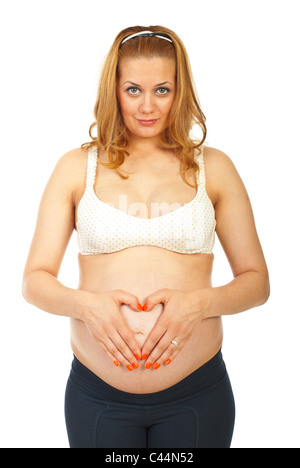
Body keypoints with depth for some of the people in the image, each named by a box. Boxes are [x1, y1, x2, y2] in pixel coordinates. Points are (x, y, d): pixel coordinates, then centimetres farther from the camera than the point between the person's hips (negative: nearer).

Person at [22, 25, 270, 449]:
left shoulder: (212, 167, 3)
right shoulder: (77, 167, 2)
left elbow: (257, 280, 4)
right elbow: (35, 279, 2)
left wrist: (200, 302, -15)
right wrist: (86, 304, -17)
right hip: (97, 393, 0)